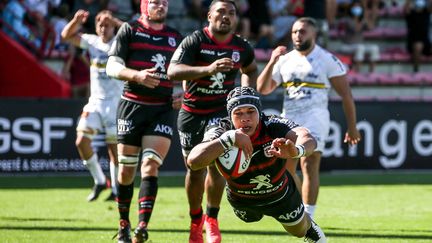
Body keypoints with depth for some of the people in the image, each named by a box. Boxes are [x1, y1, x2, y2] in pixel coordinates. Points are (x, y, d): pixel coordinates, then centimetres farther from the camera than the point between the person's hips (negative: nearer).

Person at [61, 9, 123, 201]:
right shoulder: (92, 42, 6)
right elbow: (67, 36, 2)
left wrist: (115, 21, -30)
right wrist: (76, 21, -16)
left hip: (115, 101, -4)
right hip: (95, 101, 4)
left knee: (114, 146, -3)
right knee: (81, 141, -7)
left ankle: (116, 189, 9)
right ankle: (99, 181, 10)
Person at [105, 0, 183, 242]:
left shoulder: (175, 37, 13)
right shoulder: (129, 30, 3)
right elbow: (112, 67, -6)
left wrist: (183, 94, 5)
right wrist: (137, 75, -24)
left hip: (163, 110, 1)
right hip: (132, 106, -1)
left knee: (151, 165, -14)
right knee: (126, 169, 2)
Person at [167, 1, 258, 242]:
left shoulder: (242, 47, -2)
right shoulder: (194, 41, -14)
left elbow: (250, 70, 21)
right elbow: (173, 71, -29)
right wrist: (208, 69, -41)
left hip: (221, 112, 1)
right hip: (192, 112, -1)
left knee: (217, 164, -12)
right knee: (195, 168, 6)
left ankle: (211, 219, 7)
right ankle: (195, 221, 25)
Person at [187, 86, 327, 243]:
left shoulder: (274, 127, -39)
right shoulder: (220, 134, -36)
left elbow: (307, 139, -58)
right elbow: (193, 161, -54)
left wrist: (297, 150, -84)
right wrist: (229, 139, -62)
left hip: (280, 195, -1)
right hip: (241, 200, 1)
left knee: (299, 230, 23)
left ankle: (311, 229, 59)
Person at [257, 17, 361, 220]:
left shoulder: (327, 60, -1)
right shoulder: (285, 60, 13)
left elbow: (346, 94, 0)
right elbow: (262, 89, 9)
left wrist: (352, 127, -3)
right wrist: (272, 62, -5)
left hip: (315, 117, -6)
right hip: (288, 118, 6)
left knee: (309, 164, -19)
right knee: (285, 168, 10)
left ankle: (308, 218, -22)